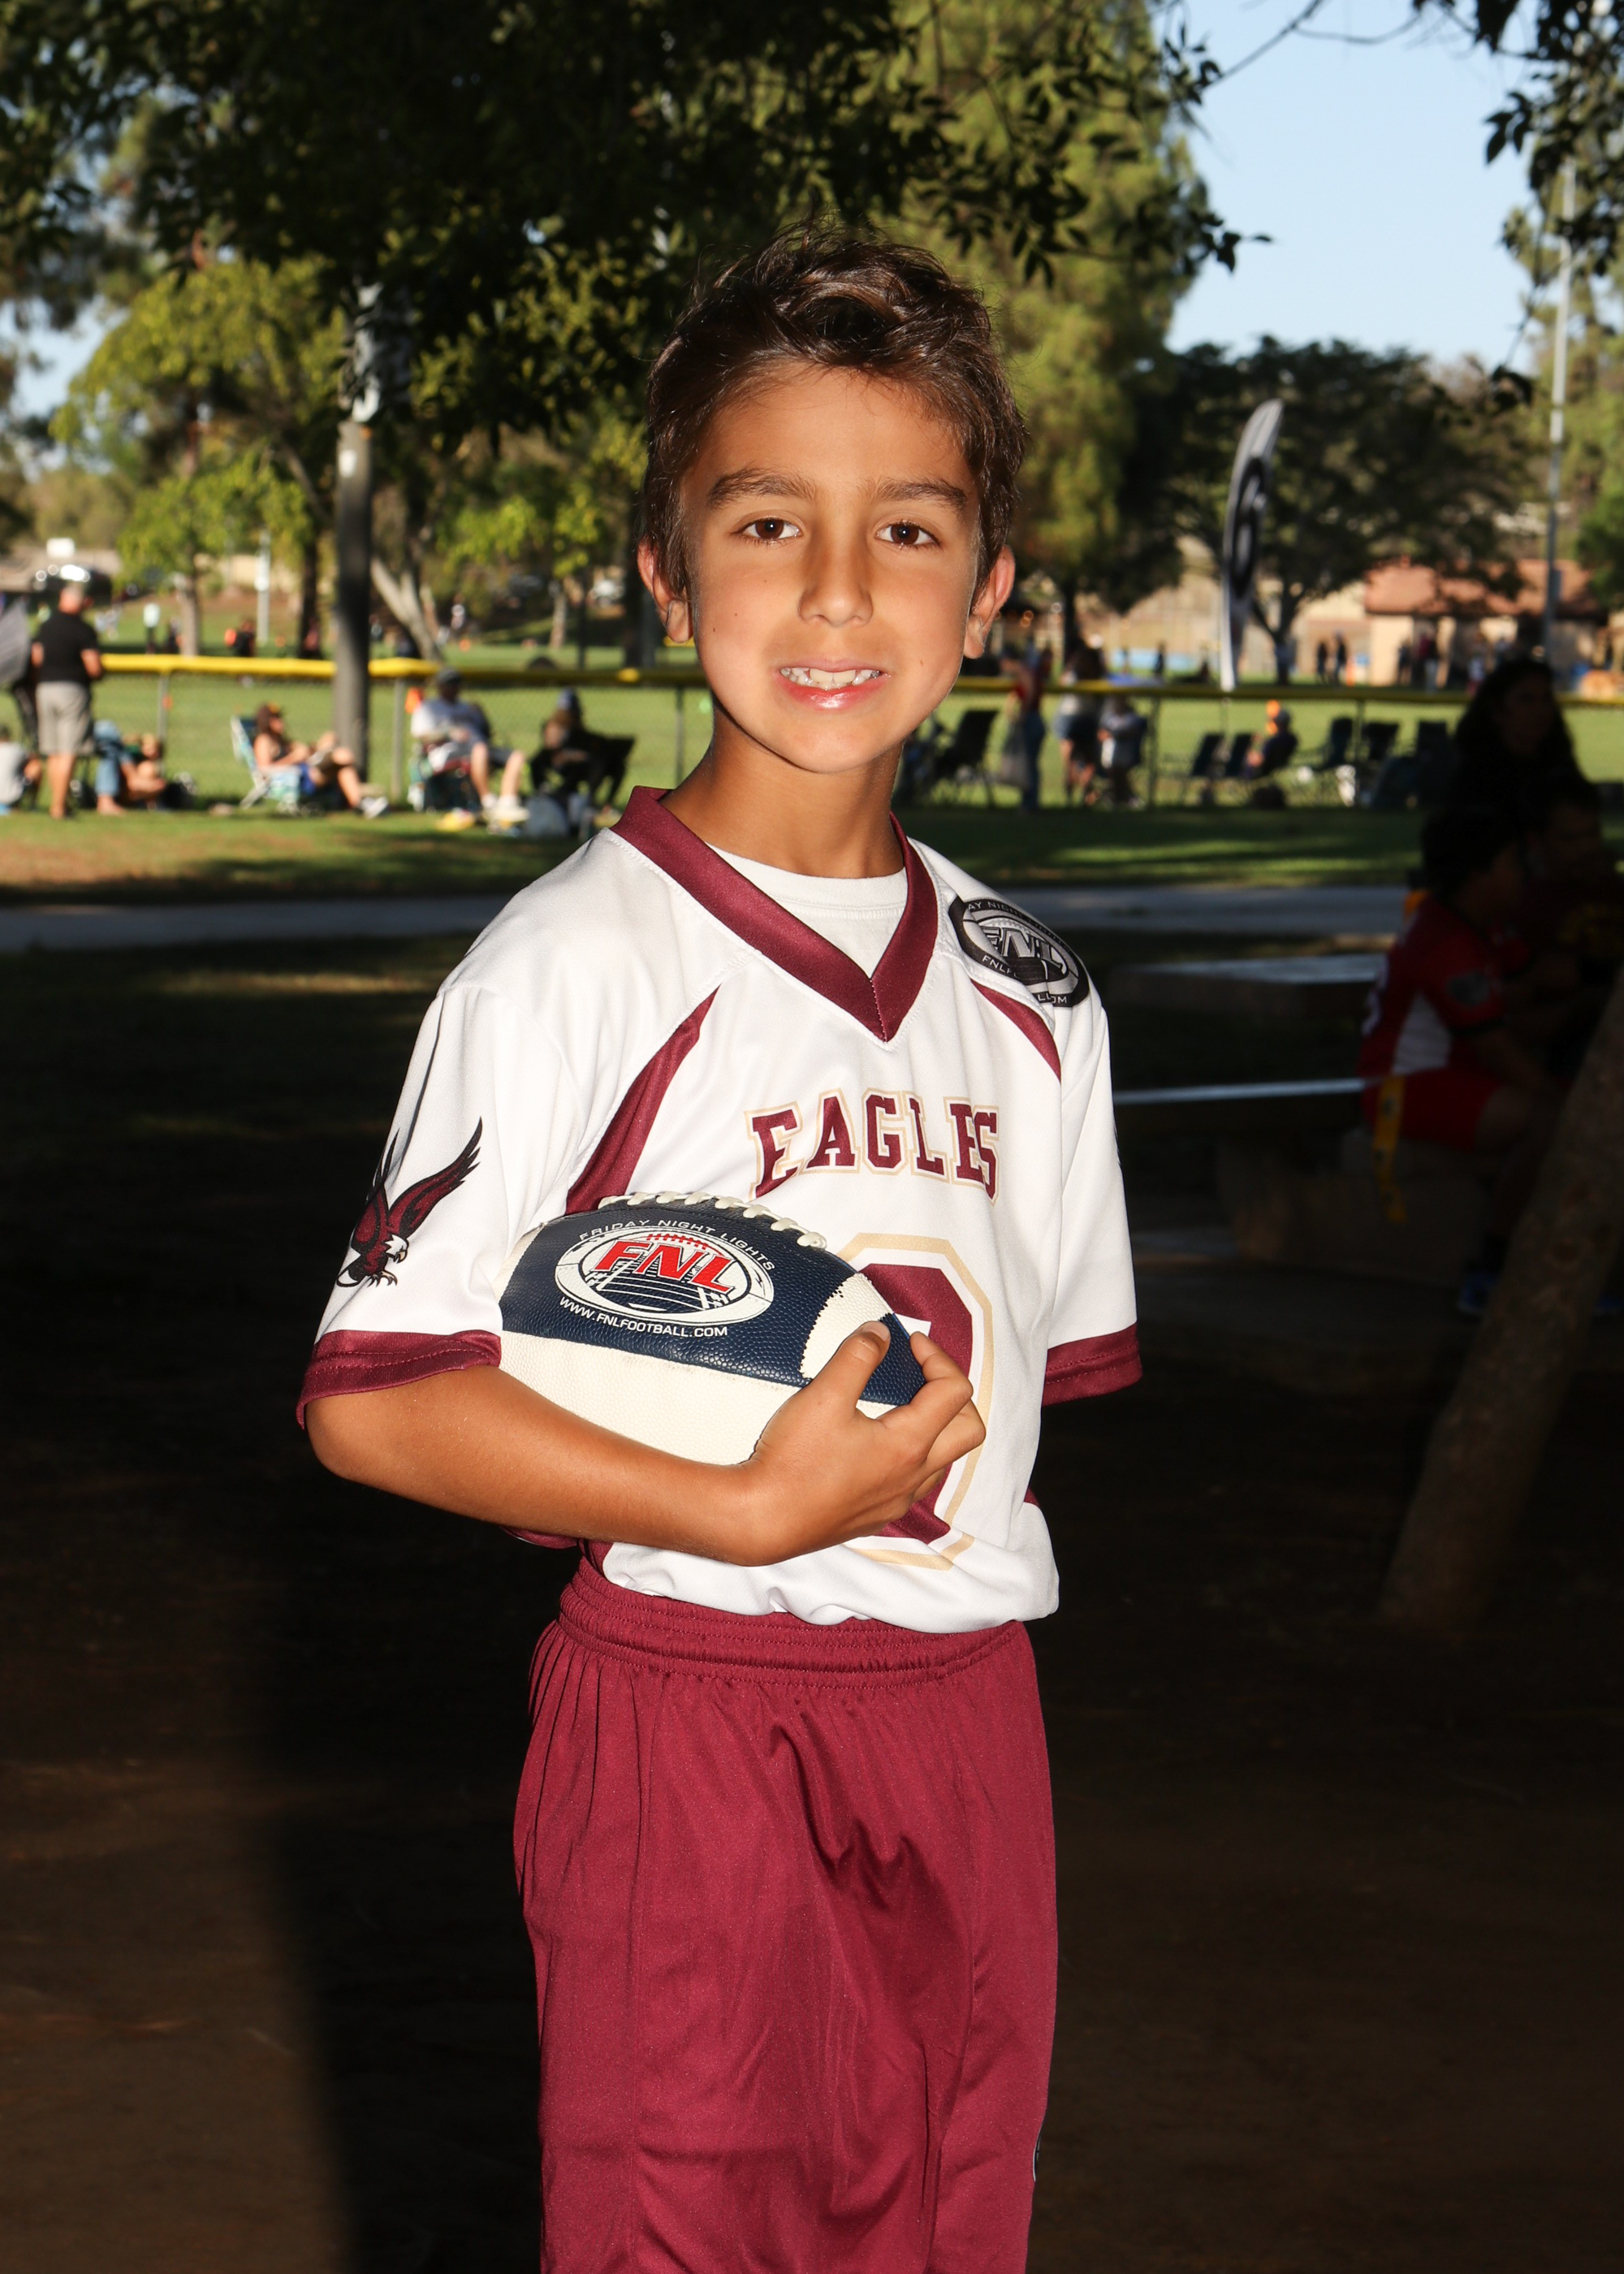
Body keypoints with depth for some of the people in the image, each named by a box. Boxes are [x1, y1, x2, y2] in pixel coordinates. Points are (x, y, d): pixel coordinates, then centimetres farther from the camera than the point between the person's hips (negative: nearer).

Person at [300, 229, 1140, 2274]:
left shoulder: (1025, 998, 7)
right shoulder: (576, 962, -10)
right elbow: (370, 1399, -12)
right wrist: (741, 1512, -20)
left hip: (969, 1720, 5)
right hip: (686, 1714, -5)